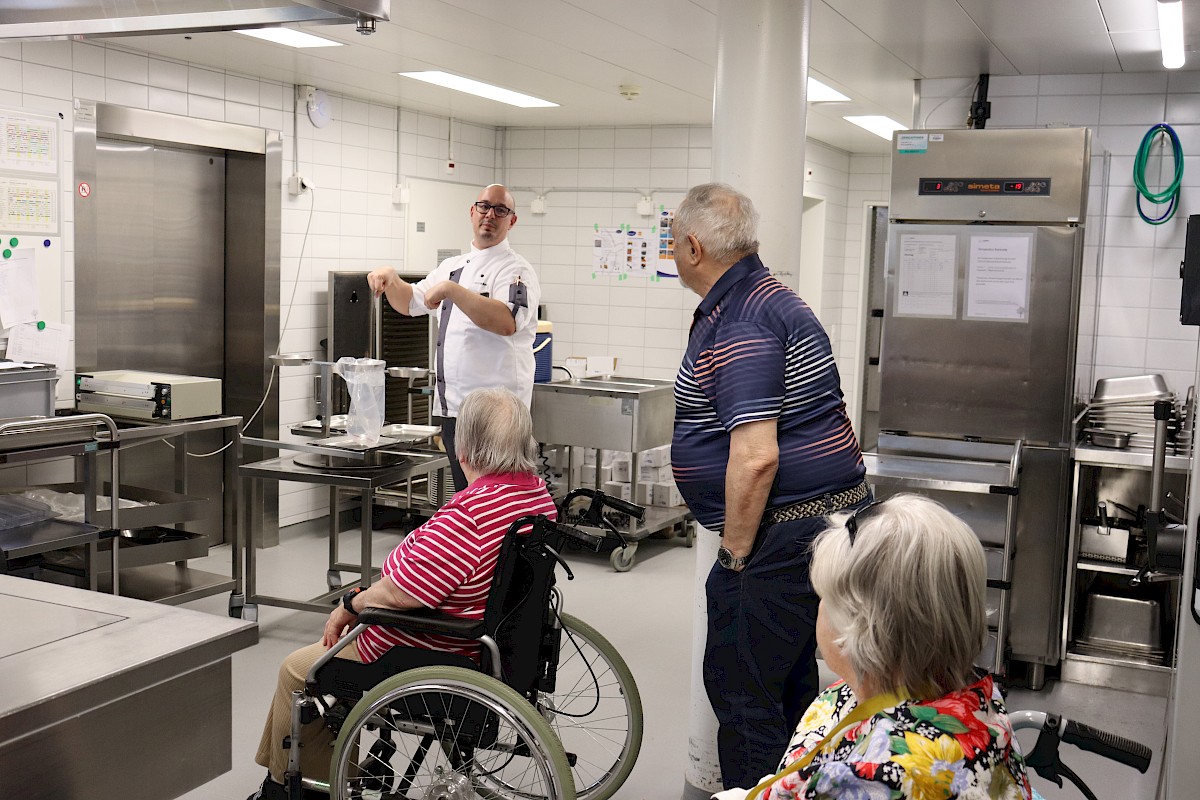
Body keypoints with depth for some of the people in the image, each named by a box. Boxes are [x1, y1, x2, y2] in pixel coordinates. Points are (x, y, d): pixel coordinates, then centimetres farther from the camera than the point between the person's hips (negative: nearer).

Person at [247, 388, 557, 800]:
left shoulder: (469, 514, -32)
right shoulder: (538, 492, -3)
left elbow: (398, 594, -30)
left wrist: (350, 605, -9)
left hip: (434, 655, -9)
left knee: (296, 671, 13)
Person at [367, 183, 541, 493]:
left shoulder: (516, 270, -7)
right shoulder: (453, 267, 18)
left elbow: (507, 322, -25)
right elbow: (410, 303, 29)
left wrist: (451, 290, -25)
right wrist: (391, 279, 8)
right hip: (452, 407, 8)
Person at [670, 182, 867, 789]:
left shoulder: (737, 325, -19)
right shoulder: (770, 297, 15)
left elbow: (755, 458, -27)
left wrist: (735, 553, -16)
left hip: (784, 532, -11)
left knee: (739, 688, -1)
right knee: (791, 682, 20)